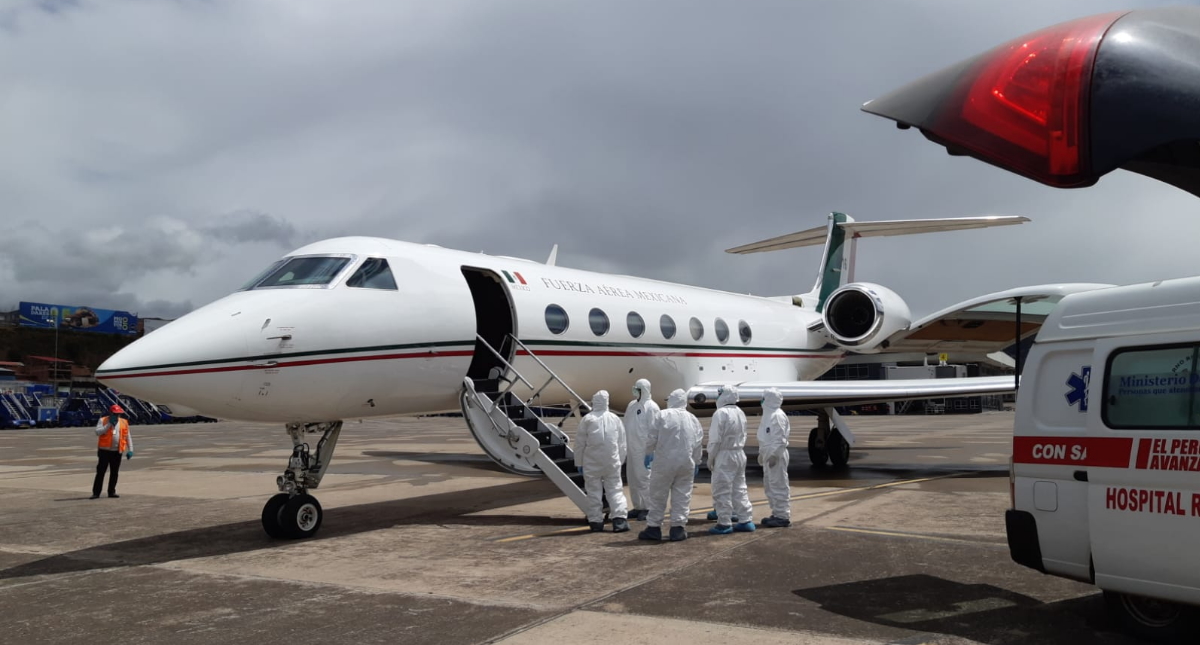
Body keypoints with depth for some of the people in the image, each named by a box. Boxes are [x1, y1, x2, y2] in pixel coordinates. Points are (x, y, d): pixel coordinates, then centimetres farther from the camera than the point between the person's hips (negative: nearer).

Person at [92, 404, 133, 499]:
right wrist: (109, 424, -16)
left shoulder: (124, 422, 8)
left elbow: (128, 437, 11)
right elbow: (97, 432, -14)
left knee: (114, 472, 7)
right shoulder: (103, 420, 0)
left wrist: (130, 450, 5)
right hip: (105, 450, -3)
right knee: (100, 472, -2)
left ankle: (112, 491, 17)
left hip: (117, 451, 3)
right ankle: (96, 492, 3)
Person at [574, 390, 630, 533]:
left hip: (592, 463, -2)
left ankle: (596, 521, 9)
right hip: (612, 462, 2)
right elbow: (622, 444, 11)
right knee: (615, 489, 6)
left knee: (594, 491, 6)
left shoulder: (587, 419, -5)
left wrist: (579, 462, 9)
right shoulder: (615, 419, 4)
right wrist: (620, 461, 21)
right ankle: (619, 518, -5)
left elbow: (580, 443, -1)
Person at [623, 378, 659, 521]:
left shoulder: (651, 407, -11)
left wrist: (650, 452, -18)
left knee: (644, 478, -1)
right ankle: (638, 507, 23)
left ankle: (648, 508, 9)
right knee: (633, 479, 12)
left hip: (644, 450, -8)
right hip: (631, 449, 8)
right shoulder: (632, 405, 12)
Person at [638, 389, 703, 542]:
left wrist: (647, 454, 10)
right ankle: (678, 528, 8)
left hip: (664, 462, -3)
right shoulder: (693, 419, 6)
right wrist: (696, 462, 20)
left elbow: (651, 438, -7)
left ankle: (654, 527, 11)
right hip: (686, 463, 3)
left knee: (658, 495, 6)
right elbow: (698, 444, 9)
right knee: (682, 496, 9)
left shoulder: (662, 416, -7)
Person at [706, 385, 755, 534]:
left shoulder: (721, 413, -15)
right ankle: (746, 520, 16)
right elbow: (743, 436, 12)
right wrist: (738, 449, 15)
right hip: (740, 454, 8)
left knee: (722, 490, -1)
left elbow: (715, 439, -16)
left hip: (724, 455, -8)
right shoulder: (740, 413, 10)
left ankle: (724, 523, 1)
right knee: (740, 488, 14)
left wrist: (710, 458, -7)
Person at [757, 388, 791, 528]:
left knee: (778, 486, -5)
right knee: (769, 486, 15)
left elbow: (780, 438, -21)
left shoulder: (778, 416, -16)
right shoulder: (768, 414, 15)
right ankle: (776, 514, 23)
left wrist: (774, 455, -23)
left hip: (776, 455, -11)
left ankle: (783, 516, 0)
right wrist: (762, 453, 21)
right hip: (768, 455, 11)